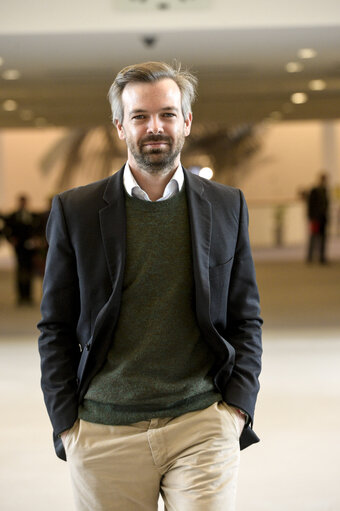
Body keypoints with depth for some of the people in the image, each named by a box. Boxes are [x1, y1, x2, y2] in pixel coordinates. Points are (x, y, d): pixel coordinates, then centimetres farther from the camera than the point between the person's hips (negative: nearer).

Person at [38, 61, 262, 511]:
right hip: (104, 433, 0)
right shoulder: (74, 211, 4)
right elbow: (56, 329, 7)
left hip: (202, 425, 1)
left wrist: (238, 407, -1)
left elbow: (246, 319, 11)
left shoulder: (227, 207, 8)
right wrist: (65, 422, -1)